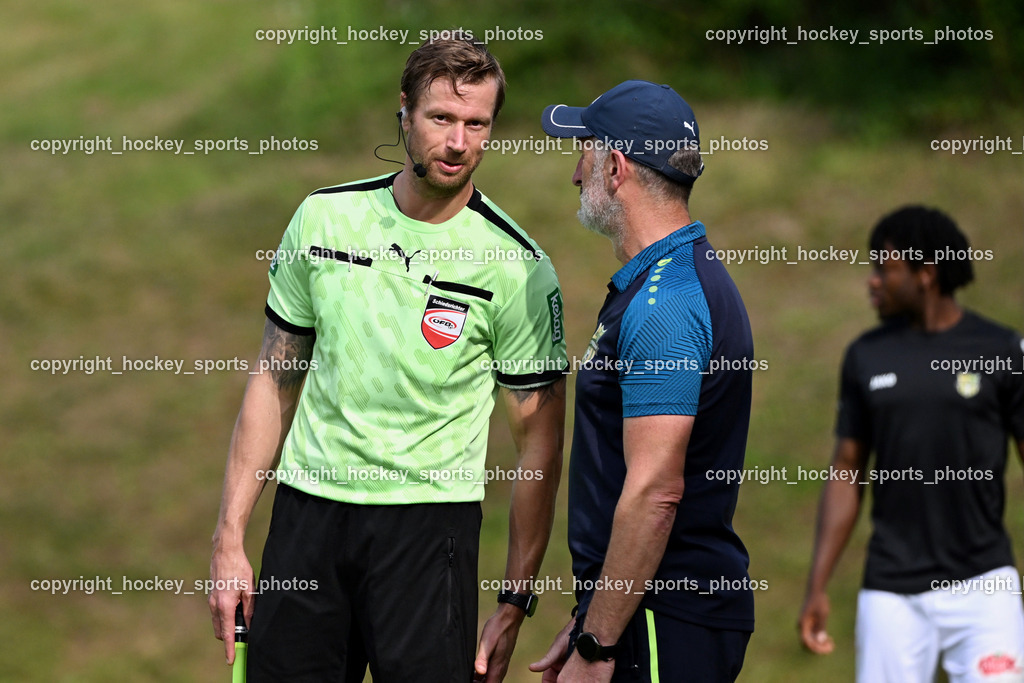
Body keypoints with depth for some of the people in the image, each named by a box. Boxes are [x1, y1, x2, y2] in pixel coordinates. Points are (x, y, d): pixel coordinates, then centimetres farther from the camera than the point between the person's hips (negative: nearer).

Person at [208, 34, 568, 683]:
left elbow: (538, 441, -3)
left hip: (429, 525, -3)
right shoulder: (323, 218, 2)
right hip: (307, 509, 3)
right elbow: (275, 381, 9)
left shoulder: (519, 268, -7)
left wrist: (516, 601, -5)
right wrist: (230, 538, 4)